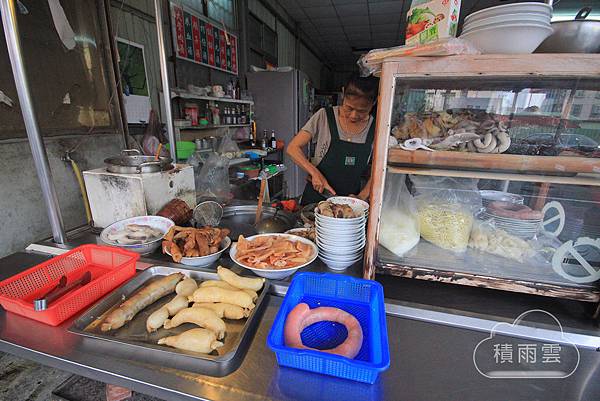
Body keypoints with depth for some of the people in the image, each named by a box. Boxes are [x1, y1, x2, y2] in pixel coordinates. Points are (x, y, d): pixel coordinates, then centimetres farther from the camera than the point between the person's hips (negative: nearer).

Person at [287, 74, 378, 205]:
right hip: (316, 197, -4)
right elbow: (293, 148, -7)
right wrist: (315, 173, -20)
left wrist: (362, 196, -11)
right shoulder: (325, 116, -10)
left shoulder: (375, 129, -5)